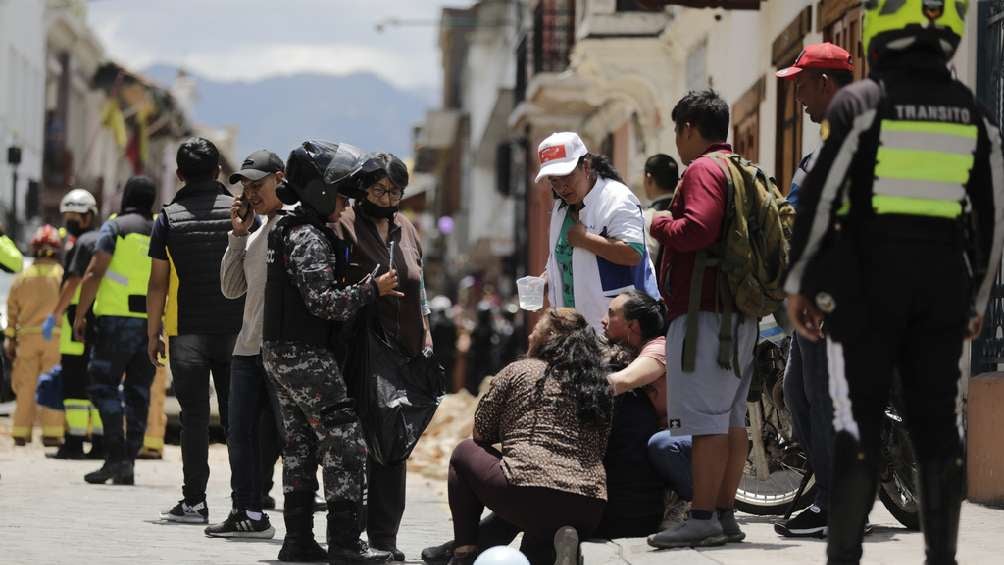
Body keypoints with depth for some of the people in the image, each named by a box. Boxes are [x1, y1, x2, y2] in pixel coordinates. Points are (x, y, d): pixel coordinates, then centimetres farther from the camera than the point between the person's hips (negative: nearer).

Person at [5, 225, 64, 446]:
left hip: (27, 337, 2)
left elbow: (12, 311, 8)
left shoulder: (22, 278, 5)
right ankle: (51, 432, -5)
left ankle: (21, 431, 8)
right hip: (55, 337, -2)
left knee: (25, 386, 8)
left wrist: (10, 339, 14)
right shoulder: (63, 276, -3)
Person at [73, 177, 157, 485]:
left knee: (104, 386, -3)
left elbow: (94, 273, -10)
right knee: (138, 393, 7)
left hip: (116, 320, -5)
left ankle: (116, 456, -15)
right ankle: (127, 465, 6)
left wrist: (79, 315, -6)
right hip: (152, 323, 5)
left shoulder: (115, 227, -2)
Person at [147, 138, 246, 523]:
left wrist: (153, 333, 7)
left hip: (187, 332, -1)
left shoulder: (169, 218, 0)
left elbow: (159, 283, 0)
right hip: (236, 330, 1)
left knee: (194, 416, 1)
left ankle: (194, 502, 0)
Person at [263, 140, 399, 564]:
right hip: (305, 355, -10)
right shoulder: (310, 239, -16)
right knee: (345, 441, -9)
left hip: (279, 352, 10)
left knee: (300, 444, 13)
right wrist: (372, 289, -15)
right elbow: (322, 301, -22)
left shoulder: (287, 231, 16)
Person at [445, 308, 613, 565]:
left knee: (464, 453, 22)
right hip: (589, 510, 4)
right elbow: (600, 448, 17)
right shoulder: (599, 386, 17)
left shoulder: (518, 371, 6)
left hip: (529, 493, -4)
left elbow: (481, 433, 12)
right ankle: (554, 542, -3)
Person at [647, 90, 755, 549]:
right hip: (742, 312, 10)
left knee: (704, 418, -12)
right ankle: (726, 515, 12)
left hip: (704, 310, -10)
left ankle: (702, 518, -14)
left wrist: (661, 224, -5)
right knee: (731, 418, 10)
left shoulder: (702, 169, -9)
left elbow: (698, 230, -23)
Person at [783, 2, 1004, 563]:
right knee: (936, 423, 7)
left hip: (869, 284, -3)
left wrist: (797, 284, -1)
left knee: (860, 424, 0)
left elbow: (820, 198, -9)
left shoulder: (861, 104, -8)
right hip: (943, 285, 3)